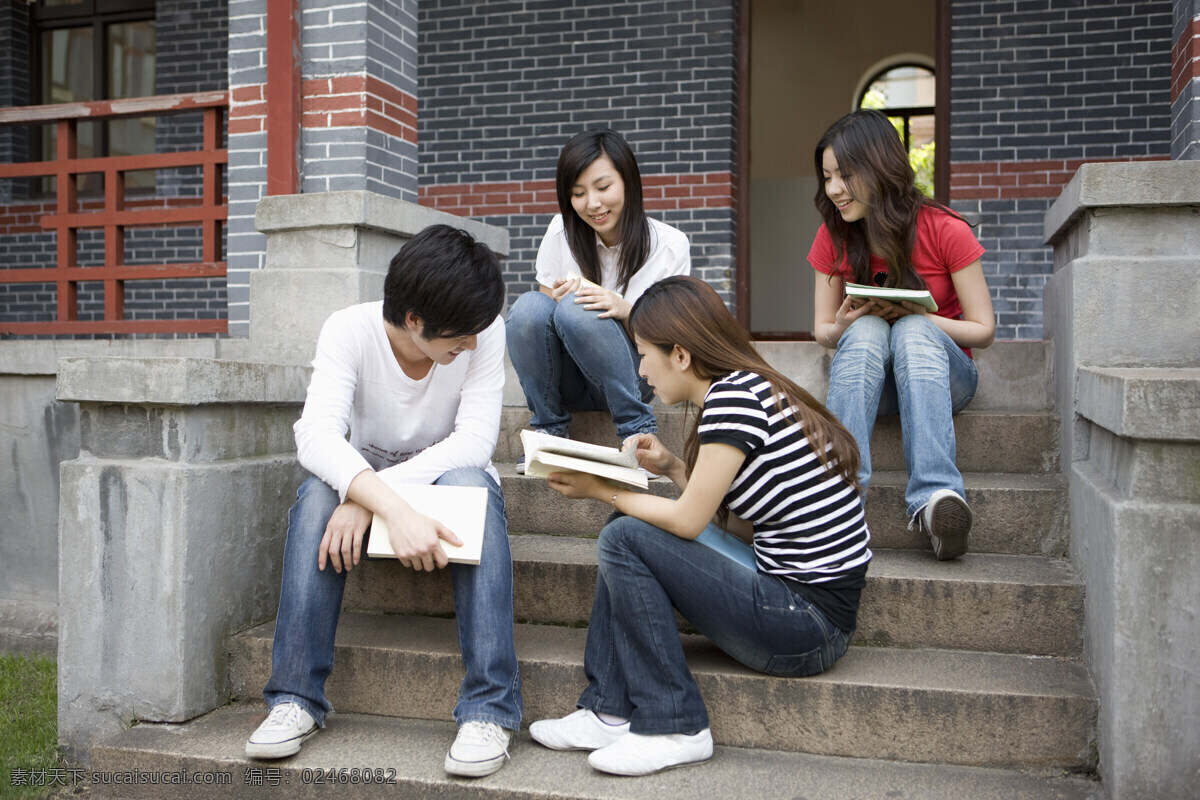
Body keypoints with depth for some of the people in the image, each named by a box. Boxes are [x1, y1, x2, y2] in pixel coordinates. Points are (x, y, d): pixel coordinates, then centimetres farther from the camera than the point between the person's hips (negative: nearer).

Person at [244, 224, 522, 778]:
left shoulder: (483, 331, -21)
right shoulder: (349, 330, -21)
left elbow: (475, 439, -28)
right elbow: (316, 435, -35)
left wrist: (367, 497, -37)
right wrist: (394, 509, -52)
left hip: (449, 471, 0)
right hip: (367, 474, 1)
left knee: (470, 483, -35)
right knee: (319, 492, -32)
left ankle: (489, 708, -34)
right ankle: (296, 698, -22)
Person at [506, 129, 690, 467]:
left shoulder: (669, 245, -8)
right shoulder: (562, 232, -4)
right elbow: (539, 322, 3)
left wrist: (626, 311, -26)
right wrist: (558, 298, -22)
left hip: (632, 378, -2)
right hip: (566, 381, 2)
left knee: (576, 309, -31)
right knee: (528, 307, -28)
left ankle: (638, 430, -20)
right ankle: (548, 430, -11)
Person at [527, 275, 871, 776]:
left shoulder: (734, 394, -17)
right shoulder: (749, 389, 12)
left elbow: (688, 522, -15)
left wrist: (599, 489, -2)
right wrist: (674, 468, 10)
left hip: (809, 624, -10)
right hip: (802, 608, 10)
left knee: (624, 539, -13)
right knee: (629, 528, 10)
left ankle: (675, 729, -5)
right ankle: (610, 711, 8)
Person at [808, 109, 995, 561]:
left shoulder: (945, 231, -11)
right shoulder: (833, 237, -3)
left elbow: (983, 330, -8)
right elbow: (821, 330, 3)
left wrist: (913, 315, -24)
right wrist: (843, 327, -21)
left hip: (940, 372, -1)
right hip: (867, 376, 2)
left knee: (913, 331, -34)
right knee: (866, 329, -31)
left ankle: (935, 497, -49)